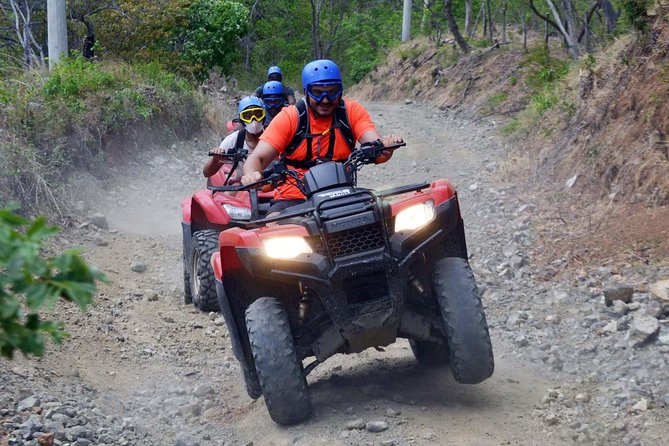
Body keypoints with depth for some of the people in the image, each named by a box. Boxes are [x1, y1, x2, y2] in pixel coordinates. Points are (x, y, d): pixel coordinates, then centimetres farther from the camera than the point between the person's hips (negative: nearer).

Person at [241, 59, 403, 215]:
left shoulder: (353, 111, 2)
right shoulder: (288, 117, -3)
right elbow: (257, 158, -9)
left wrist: (385, 146, -38)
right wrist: (251, 175, -34)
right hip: (292, 198, -2)